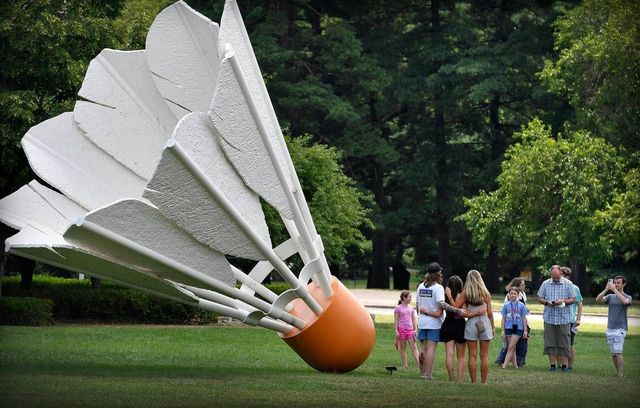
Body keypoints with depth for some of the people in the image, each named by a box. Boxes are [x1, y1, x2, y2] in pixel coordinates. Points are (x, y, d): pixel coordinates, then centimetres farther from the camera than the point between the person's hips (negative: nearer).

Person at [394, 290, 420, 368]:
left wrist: (415, 329, 5)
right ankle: (405, 364, 8)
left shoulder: (411, 308, 10)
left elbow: (414, 319, 13)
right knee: (403, 348, 4)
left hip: (410, 329, 3)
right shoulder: (398, 308, -2)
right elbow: (396, 320, -2)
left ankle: (418, 363, -12)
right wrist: (396, 331, -8)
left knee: (414, 347, -4)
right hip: (401, 329, -3)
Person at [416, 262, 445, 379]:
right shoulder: (438, 288, -11)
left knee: (424, 348, 13)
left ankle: (422, 373, 16)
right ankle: (428, 374, -6)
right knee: (431, 348, -4)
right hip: (434, 322, -5)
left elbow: (417, 305, 11)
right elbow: (441, 305, -18)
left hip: (422, 321, 5)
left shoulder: (421, 286, 8)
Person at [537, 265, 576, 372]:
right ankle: (552, 364, 8)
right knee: (550, 342, 2)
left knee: (564, 342, -1)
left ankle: (564, 365, 6)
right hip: (549, 318, 2)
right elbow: (539, 298, 11)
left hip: (564, 318, -2)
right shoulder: (545, 284, 6)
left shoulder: (568, 284, 2)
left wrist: (563, 301, -15)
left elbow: (573, 299, 3)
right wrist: (547, 302, -9)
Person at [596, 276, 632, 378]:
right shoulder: (611, 297, 12)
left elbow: (625, 301, -25)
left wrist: (614, 290, -23)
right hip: (610, 328, 5)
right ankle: (618, 373, 14)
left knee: (617, 353, -13)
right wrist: (606, 289, -15)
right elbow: (598, 299, -3)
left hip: (620, 329, -5)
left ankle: (620, 375, -12)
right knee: (613, 354, 6)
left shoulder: (627, 297, 0)